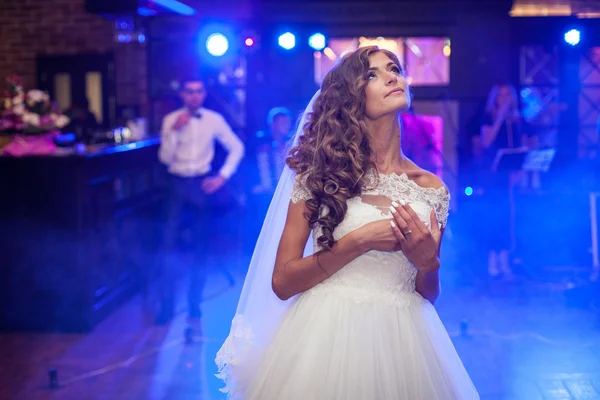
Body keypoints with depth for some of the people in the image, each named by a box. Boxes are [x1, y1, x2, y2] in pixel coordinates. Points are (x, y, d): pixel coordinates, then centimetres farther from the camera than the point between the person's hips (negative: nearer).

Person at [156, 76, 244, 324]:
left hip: (202, 183, 0)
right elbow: (165, 158, -6)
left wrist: (222, 176, -6)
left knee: (201, 242, 6)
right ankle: (166, 305, 3)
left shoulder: (214, 119, -1)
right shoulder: (171, 120, -1)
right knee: (169, 241, -6)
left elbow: (237, 148, 3)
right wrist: (174, 131, -18)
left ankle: (194, 303, 18)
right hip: (177, 183, 0)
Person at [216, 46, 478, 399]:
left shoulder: (431, 188, 3)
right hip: (328, 339, -2)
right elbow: (282, 282, -7)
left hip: (399, 341, 3)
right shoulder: (320, 173, -4)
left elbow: (429, 296, 11)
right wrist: (359, 241, -16)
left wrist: (428, 262, -10)